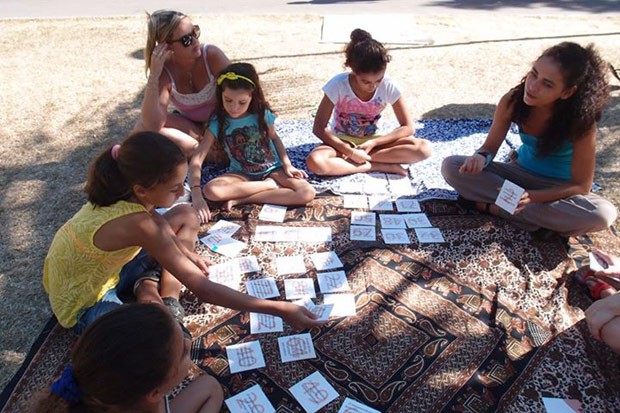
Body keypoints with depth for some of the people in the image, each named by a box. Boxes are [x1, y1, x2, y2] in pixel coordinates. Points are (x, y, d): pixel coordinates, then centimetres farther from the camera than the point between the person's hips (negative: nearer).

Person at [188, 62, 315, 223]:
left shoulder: (262, 113, -11)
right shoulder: (218, 123, -13)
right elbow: (197, 159, -19)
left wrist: (287, 165, -5)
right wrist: (196, 195, -33)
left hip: (273, 169, 1)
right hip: (242, 174, 0)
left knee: (307, 193, -26)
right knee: (211, 191, -31)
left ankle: (243, 199, -20)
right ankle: (269, 185, -15)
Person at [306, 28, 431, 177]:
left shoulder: (388, 86, -16)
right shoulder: (339, 84, -21)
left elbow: (407, 127, -10)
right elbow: (319, 128, -18)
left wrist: (373, 143, -22)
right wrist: (349, 151, -29)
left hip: (372, 140, 2)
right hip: (342, 142, -2)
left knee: (424, 148, -23)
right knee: (314, 162, -36)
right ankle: (381, 166, -25)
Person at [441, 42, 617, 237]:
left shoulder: (580, 121, -26)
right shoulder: (512, 101, -20)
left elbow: (581, 185, -20)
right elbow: (490, 146, -8)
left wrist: (531, 196, -34)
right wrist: (481, 157, -33)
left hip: (560, 188, -2)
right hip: (520, 172, 3)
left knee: (604, 214, -34)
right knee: (451, 166, -17)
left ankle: (492, 207, -22)